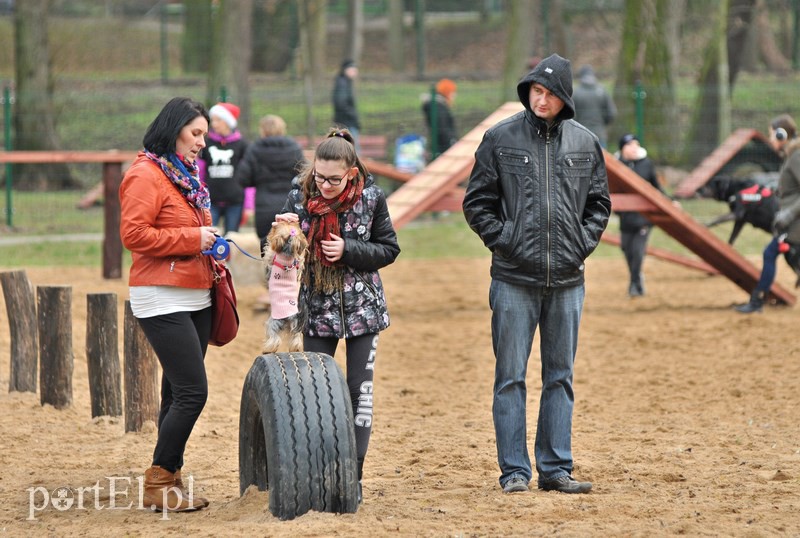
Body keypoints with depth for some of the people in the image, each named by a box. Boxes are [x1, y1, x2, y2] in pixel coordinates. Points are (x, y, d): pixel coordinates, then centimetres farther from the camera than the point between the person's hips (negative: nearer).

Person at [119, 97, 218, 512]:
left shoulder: (185, 175, 17)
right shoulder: (146, 175, -11)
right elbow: (133, 233, -20)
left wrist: (209, 245, 11)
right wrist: (191, 239, -17)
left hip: (196, 298, 9)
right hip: (163, 301, -9)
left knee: (179, 391, 8)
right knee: (192, 391, -12)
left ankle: (169, 480, 12)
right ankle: (158, 484, -3)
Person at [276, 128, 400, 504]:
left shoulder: (370, 198, -9)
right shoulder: (299, 197, -6)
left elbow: (388, 249, -3)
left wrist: (348, 250, -17)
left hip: (362, 307, -1)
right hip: (317, 307, 1)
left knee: (359, 389, 1)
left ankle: (353, 474, 6)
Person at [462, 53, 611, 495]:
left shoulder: (585, 143, 7)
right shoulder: (500, 139, 0)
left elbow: (599, 202, 16)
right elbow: (477, 202, 4)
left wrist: (583, 244, 3)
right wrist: (502, 240, -6)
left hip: (567, 278, 3)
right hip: (514, 279, -3)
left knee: (560, 376, 8)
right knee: (511, 376, -1)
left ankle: (556, 468, 14)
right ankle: (514, 470, 4)